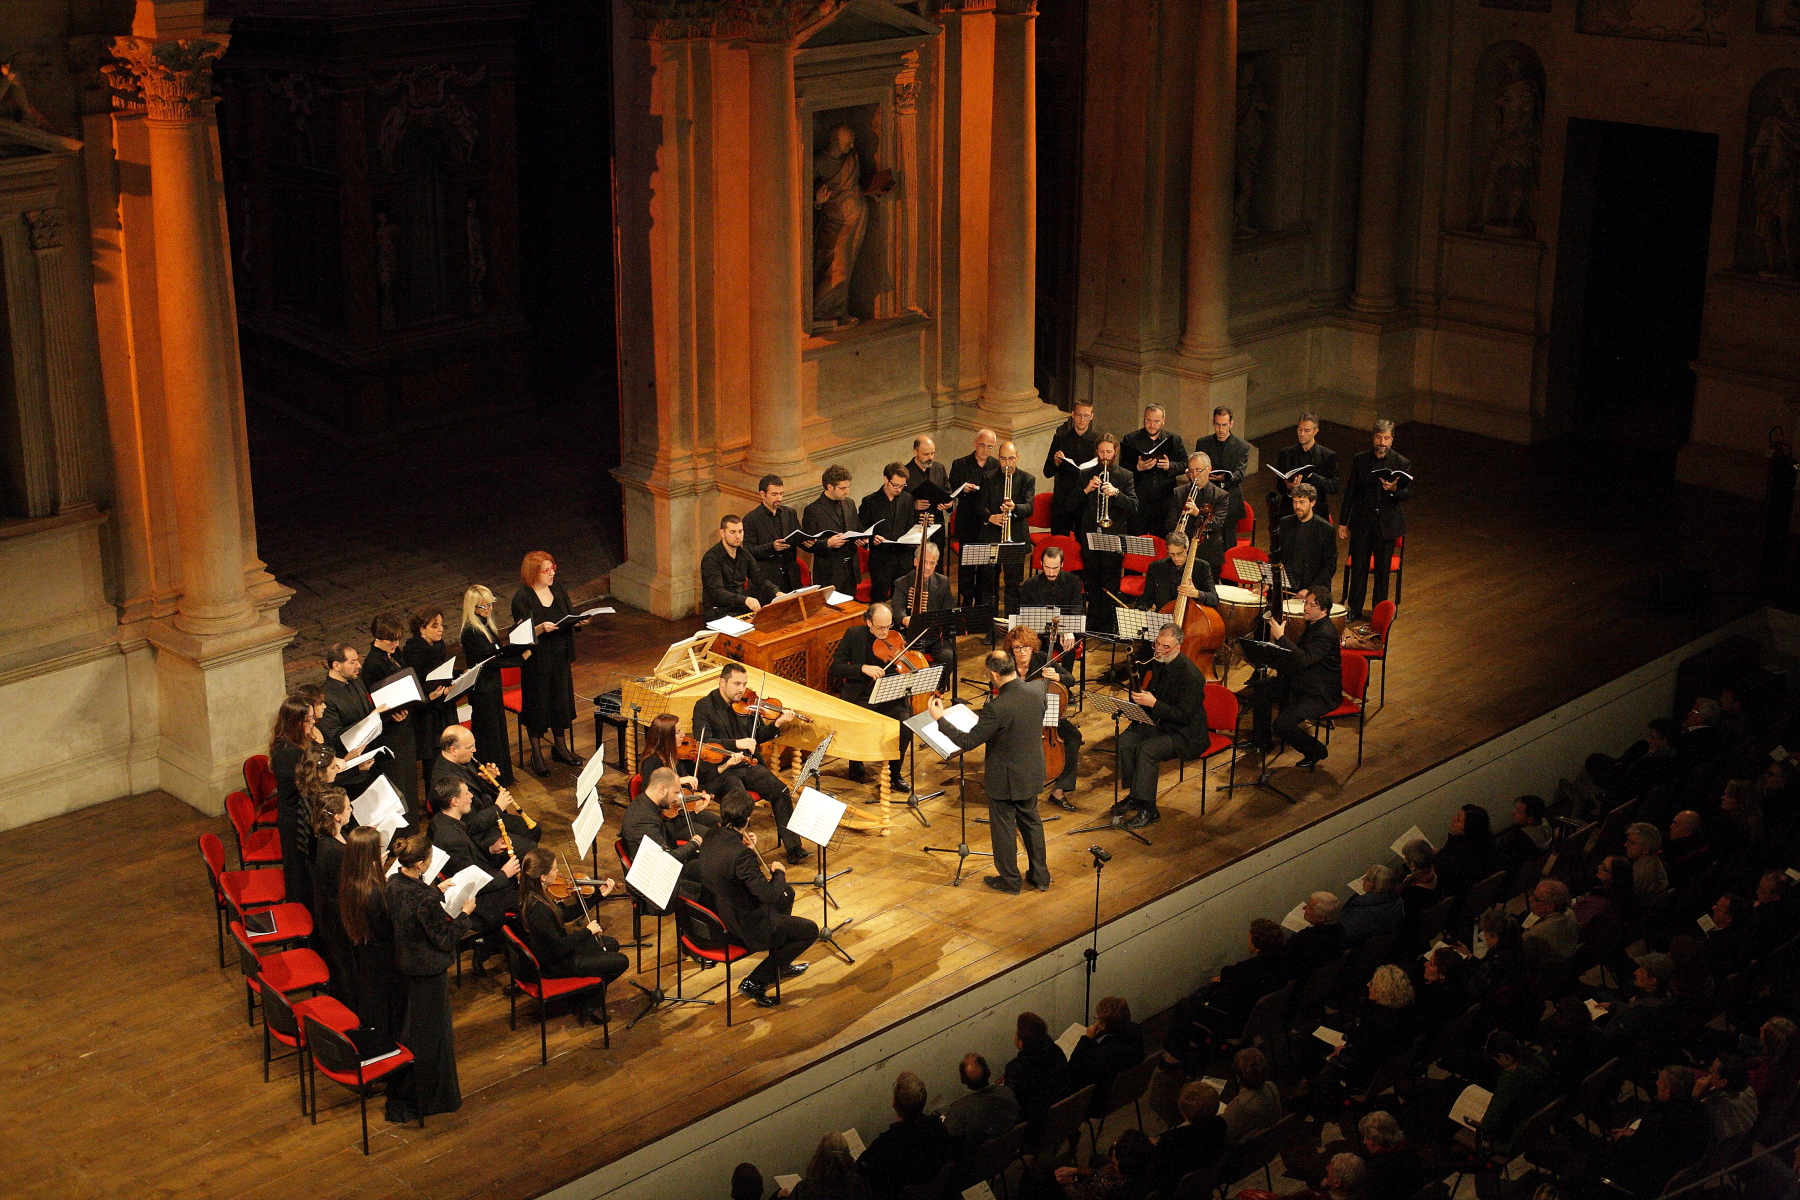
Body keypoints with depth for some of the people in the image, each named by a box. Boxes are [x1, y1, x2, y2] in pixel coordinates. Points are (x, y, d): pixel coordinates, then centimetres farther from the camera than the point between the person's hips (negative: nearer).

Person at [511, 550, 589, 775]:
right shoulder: (522, 598, -15)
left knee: (561, 701, 16)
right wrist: (541, 628, -35)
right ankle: (536, 755, 18)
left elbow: (571, 616, 11)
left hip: (560, 657, 6)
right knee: (537, 705, 4)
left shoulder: (558, 589, 3)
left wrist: (578, 622, -11)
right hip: (536, 661, -6)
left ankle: (560, 748, 32)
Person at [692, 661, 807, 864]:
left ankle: (793, 848, -8)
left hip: (748, 765, 5)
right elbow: (704, 742, -17)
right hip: (719, 769, -5)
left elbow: (758, 736, 16)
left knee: (781, 790, -14)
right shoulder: (704, 707, -5)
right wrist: (737, 743, -28)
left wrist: (777, 724, -3)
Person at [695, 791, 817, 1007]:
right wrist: (779, 873, -9)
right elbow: (768, 894, -28)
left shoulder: (709, 841, -5)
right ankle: (756, 982, 6)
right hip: (742, 928, -9)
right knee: (810, 930, 5)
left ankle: (781, 965, 41)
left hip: (717, 915, 9)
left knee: (787, 894, 28)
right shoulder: (739, 853, -32)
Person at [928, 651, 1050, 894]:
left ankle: (1009, 881, 27)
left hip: (1005, 780, -7)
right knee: (1031, 822, 23)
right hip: (1032, 774, 7)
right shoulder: (1037, 690, -10)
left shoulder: (997, 708, -31)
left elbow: (968, 742, -24)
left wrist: (940, 719, -16)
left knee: (1004, 828, 12)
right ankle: (1040, 876, 33)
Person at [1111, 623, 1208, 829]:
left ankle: (1147, 810, -19)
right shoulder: (1155, 662, 2)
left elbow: (1185, 717, -25)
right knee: (1125, 740, -14)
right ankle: (1133, 795, 1)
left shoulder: (1190, 675, -22)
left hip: (1185, 733, -8)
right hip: (1157, 723, 8)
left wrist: (1153, 703, -30)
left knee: (1147, 749, -29)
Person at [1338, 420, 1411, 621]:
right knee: (1358, 568, 7)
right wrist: (1343, 523, 6)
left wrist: (1394, 489, -30)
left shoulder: (1402, 463, -4)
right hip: (1361, 522, 1)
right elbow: (1350, 492, 5)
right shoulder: (1360, 460, 1)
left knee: (1382, 570, 8)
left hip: (1387, 524, -1)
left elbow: (1408, 494, -7)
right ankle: (1354, 610, 20)